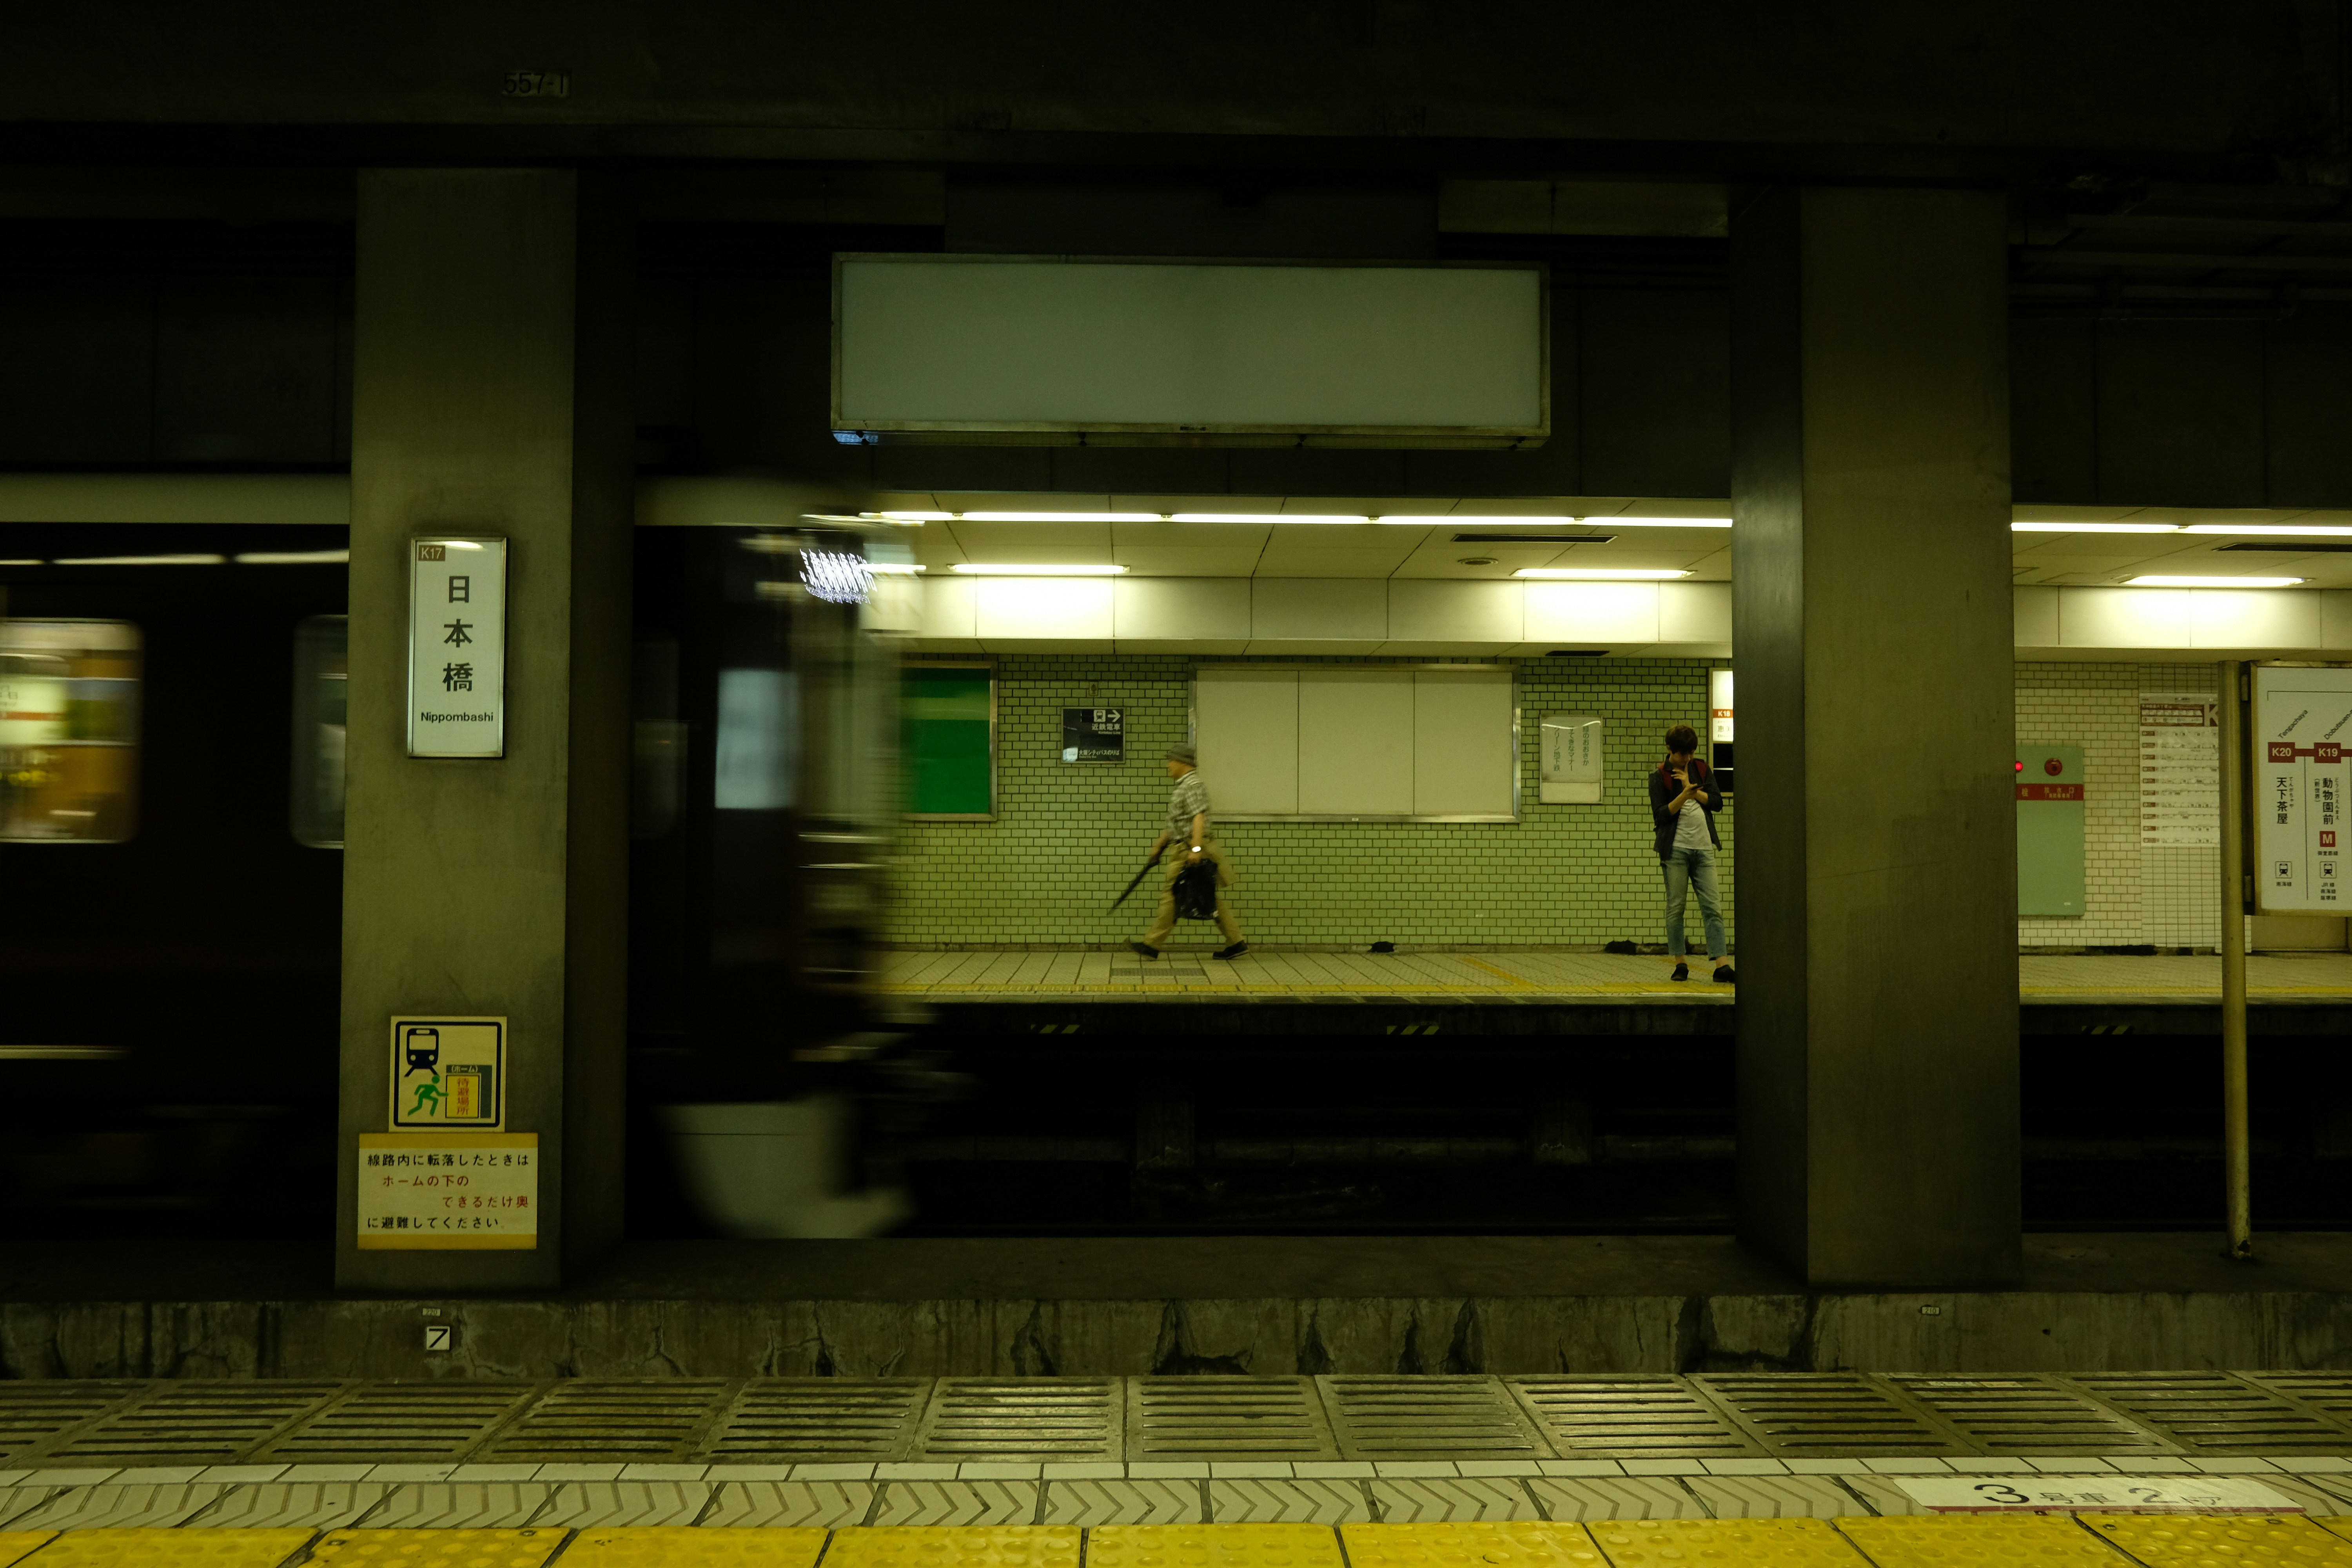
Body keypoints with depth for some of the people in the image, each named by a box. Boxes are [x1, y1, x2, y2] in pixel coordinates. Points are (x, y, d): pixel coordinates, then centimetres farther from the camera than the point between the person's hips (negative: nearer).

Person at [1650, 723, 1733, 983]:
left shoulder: (1702, 770, 12)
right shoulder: (1659, 777, 1)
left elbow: (1717, 803, 4)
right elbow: (1660, 813, -9)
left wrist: (1691, 788, -7)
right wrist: (1684, 795, -22)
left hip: (1703, 848, 3)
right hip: (1675, 849, -3)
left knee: (1712, 907, -3)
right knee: (1676, 907, 0)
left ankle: (1722, 966, -7)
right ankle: (1680, 965, 8)